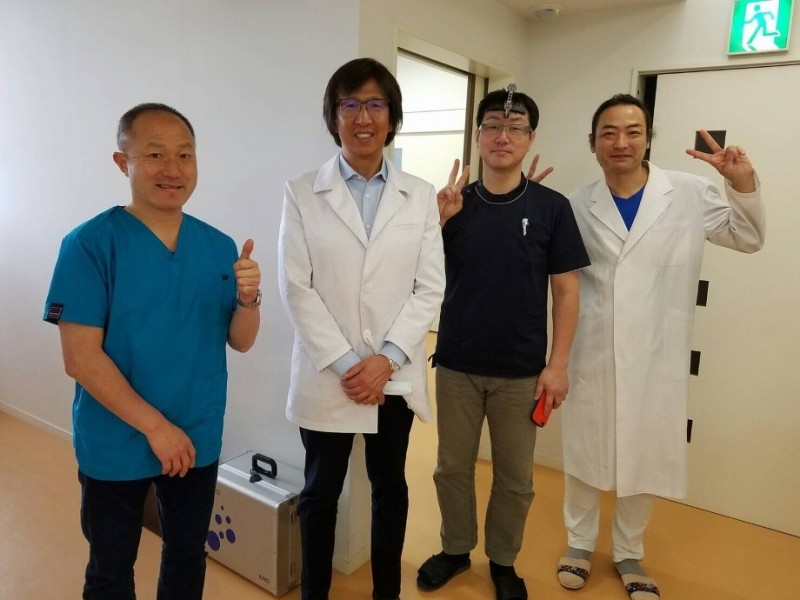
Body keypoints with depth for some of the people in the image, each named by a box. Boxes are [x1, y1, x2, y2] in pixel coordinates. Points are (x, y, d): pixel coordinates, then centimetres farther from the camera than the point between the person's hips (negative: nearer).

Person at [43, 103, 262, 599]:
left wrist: (248, 298, -21)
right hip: (116, 445, -3)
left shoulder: (220, 247, -3)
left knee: (188, 556, 23)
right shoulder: (90, 244, -15)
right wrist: (156, 427, -18)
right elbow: (81, 358, -17)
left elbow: (240, 341, 0)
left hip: (199, 441, 3)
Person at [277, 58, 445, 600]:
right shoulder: (302, 193, -2)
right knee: (321, 492, 14)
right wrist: (345, 363, -13)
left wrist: (387, 358, -12)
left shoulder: (421, 196, 3)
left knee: (390, 488, 17)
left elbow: (430, 288, -1)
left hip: (396, 376, 2)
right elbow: (296, 288, -7)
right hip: (327, 375, -1)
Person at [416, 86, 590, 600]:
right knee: (453, 467, 14)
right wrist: (438, 221, -13)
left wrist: (558, 364, -7)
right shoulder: (454, 202, 1)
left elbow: (566, 291, -2)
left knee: (515, 477, 12)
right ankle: (456, 549, 37)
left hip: (521, 371, -1)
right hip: (456, 365, 2)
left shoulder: (551, 207, -4)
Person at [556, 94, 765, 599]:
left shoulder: (692, 194, -3)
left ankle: (629, 553, 37)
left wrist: (744, 184, -9)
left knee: (646, 459, 14)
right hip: (593, 356, 1)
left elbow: (748, 238, 9)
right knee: (584, 454, 14)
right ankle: (580, 542, 37)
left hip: (657, 358, 0)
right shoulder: (578, 206, -1)